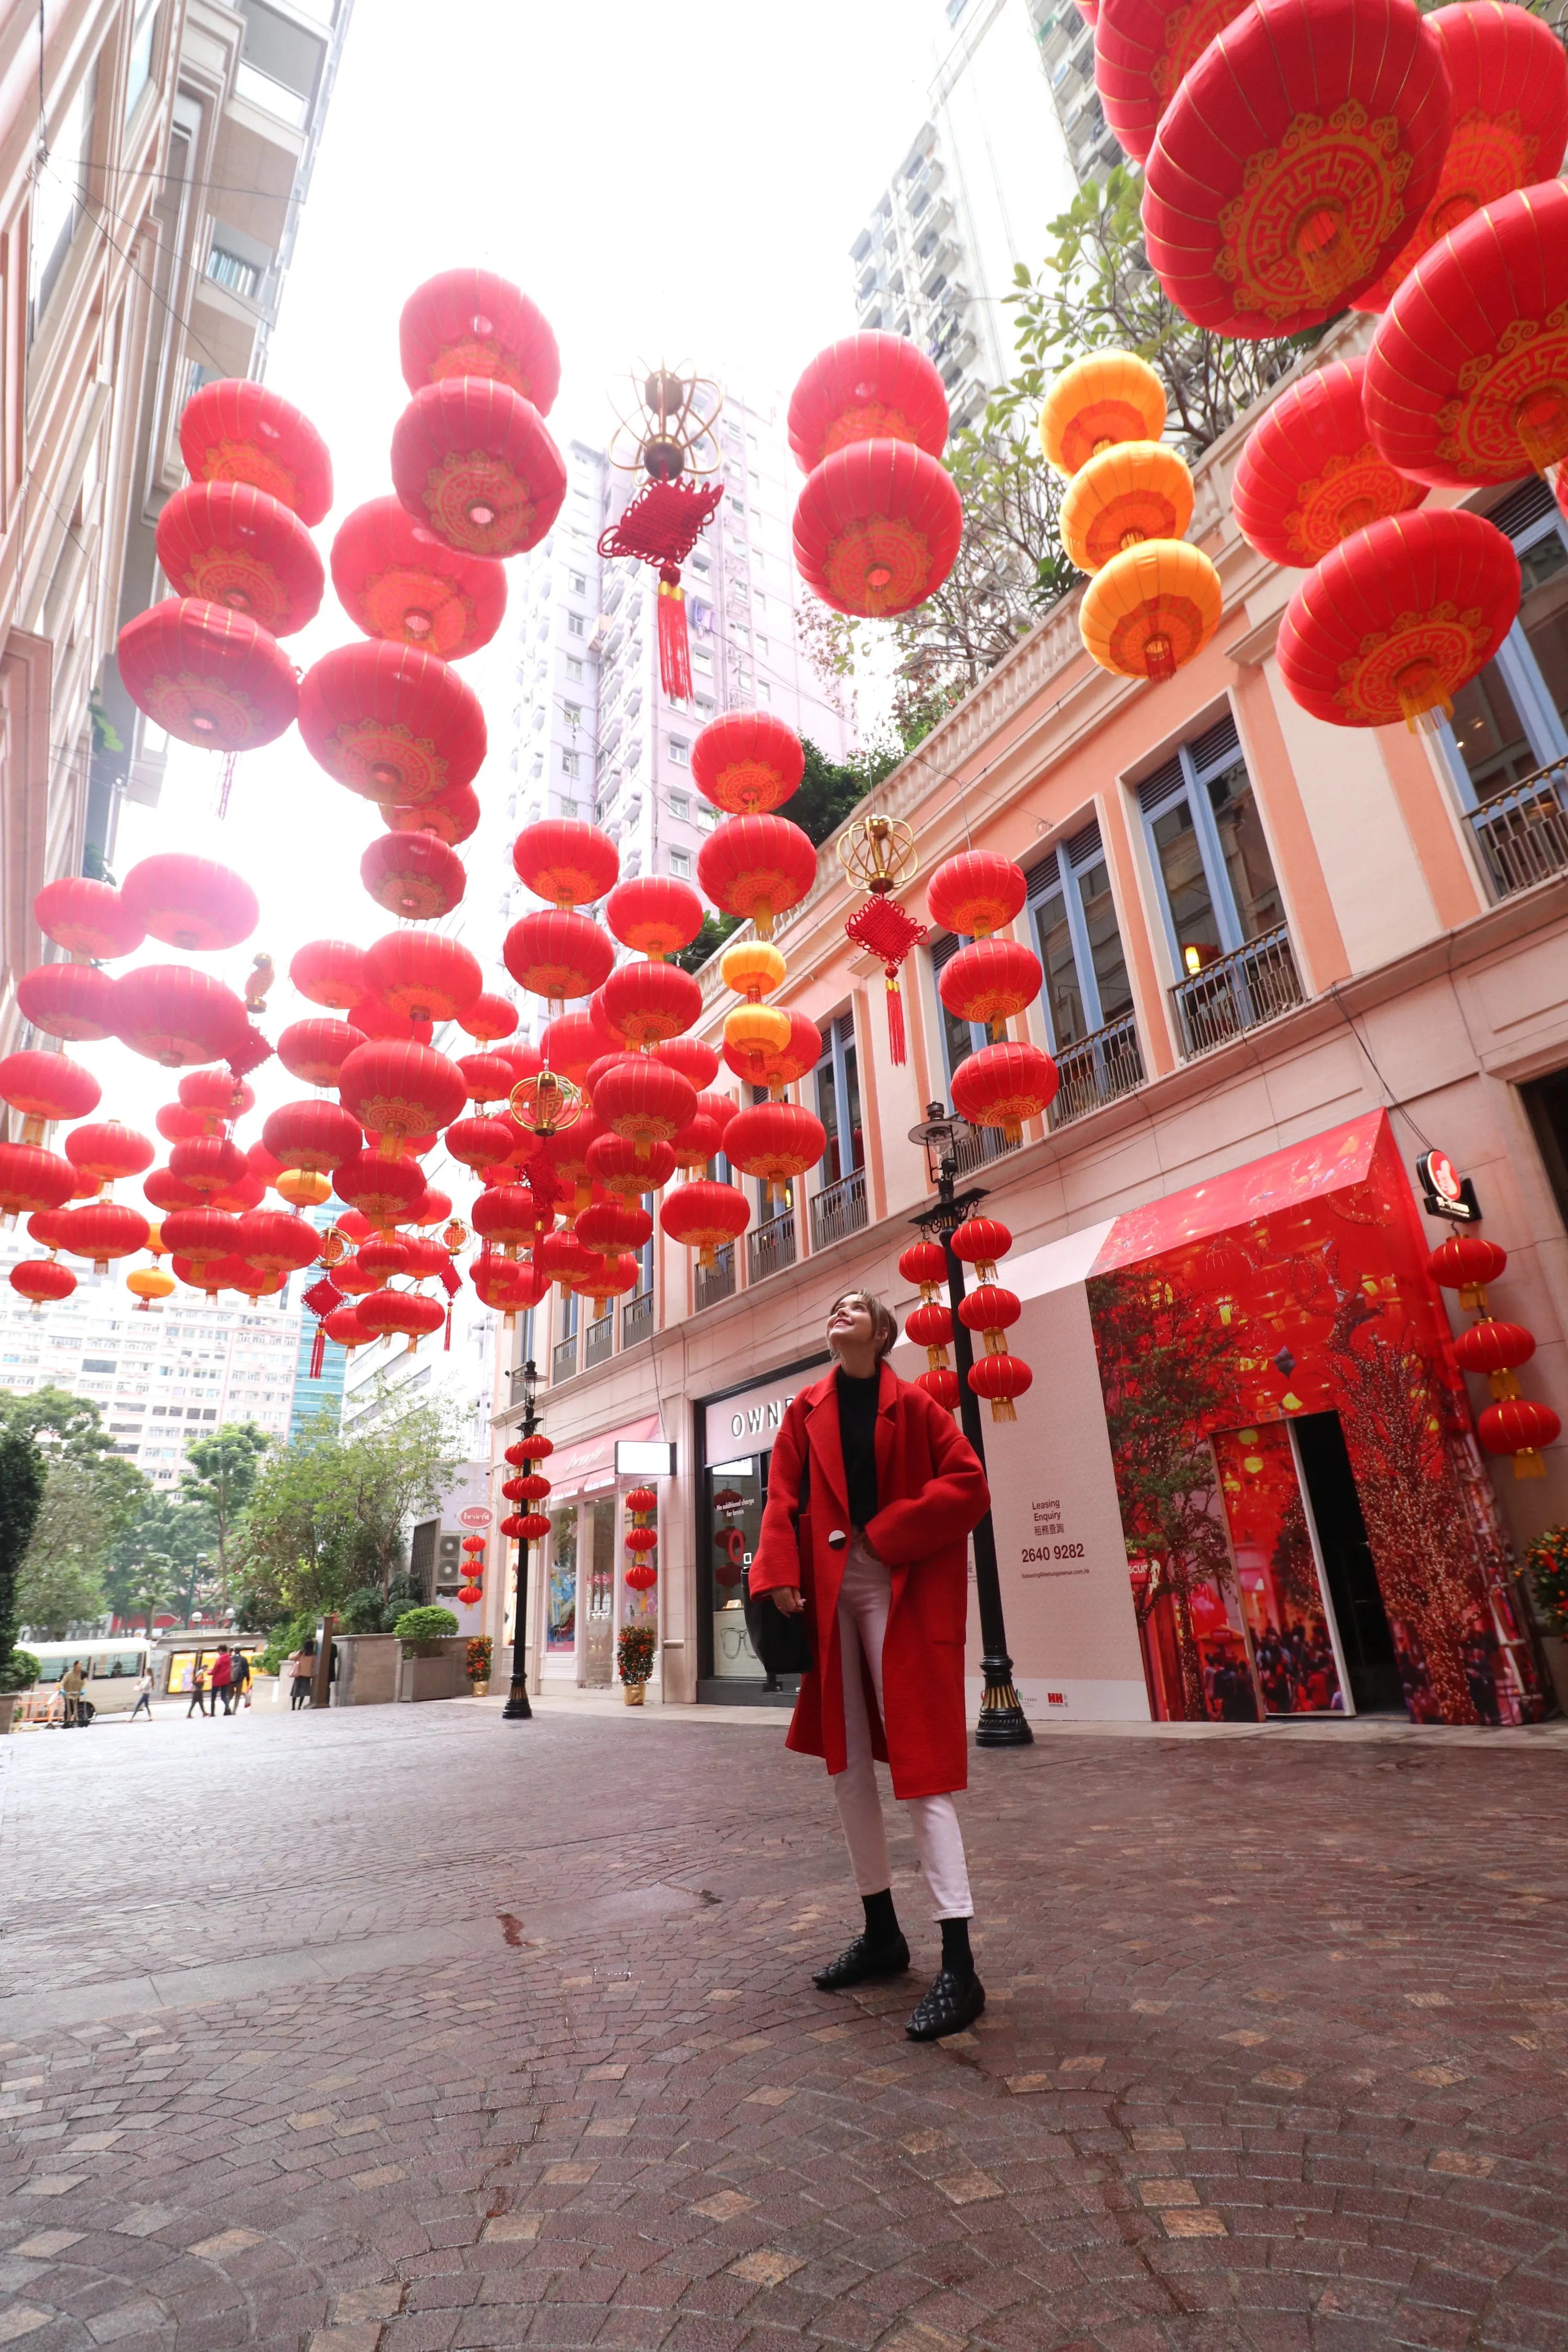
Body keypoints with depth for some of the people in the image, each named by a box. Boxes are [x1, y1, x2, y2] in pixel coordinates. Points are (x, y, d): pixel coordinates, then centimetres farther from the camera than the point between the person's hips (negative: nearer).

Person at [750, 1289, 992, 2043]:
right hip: (827, 1592, 5)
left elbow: (967, 1485, -8)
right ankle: (881, 1934, 28)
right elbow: (784, 1497, 5)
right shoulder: (807, 1410, 10)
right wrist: (778, 1574, -10)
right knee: (846, 1763, 12)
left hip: (901, 1592, -5)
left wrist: (890, 1534, -14)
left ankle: (959, 1968, 1)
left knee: (919, 1765, -6)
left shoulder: (911, 1406, -1)